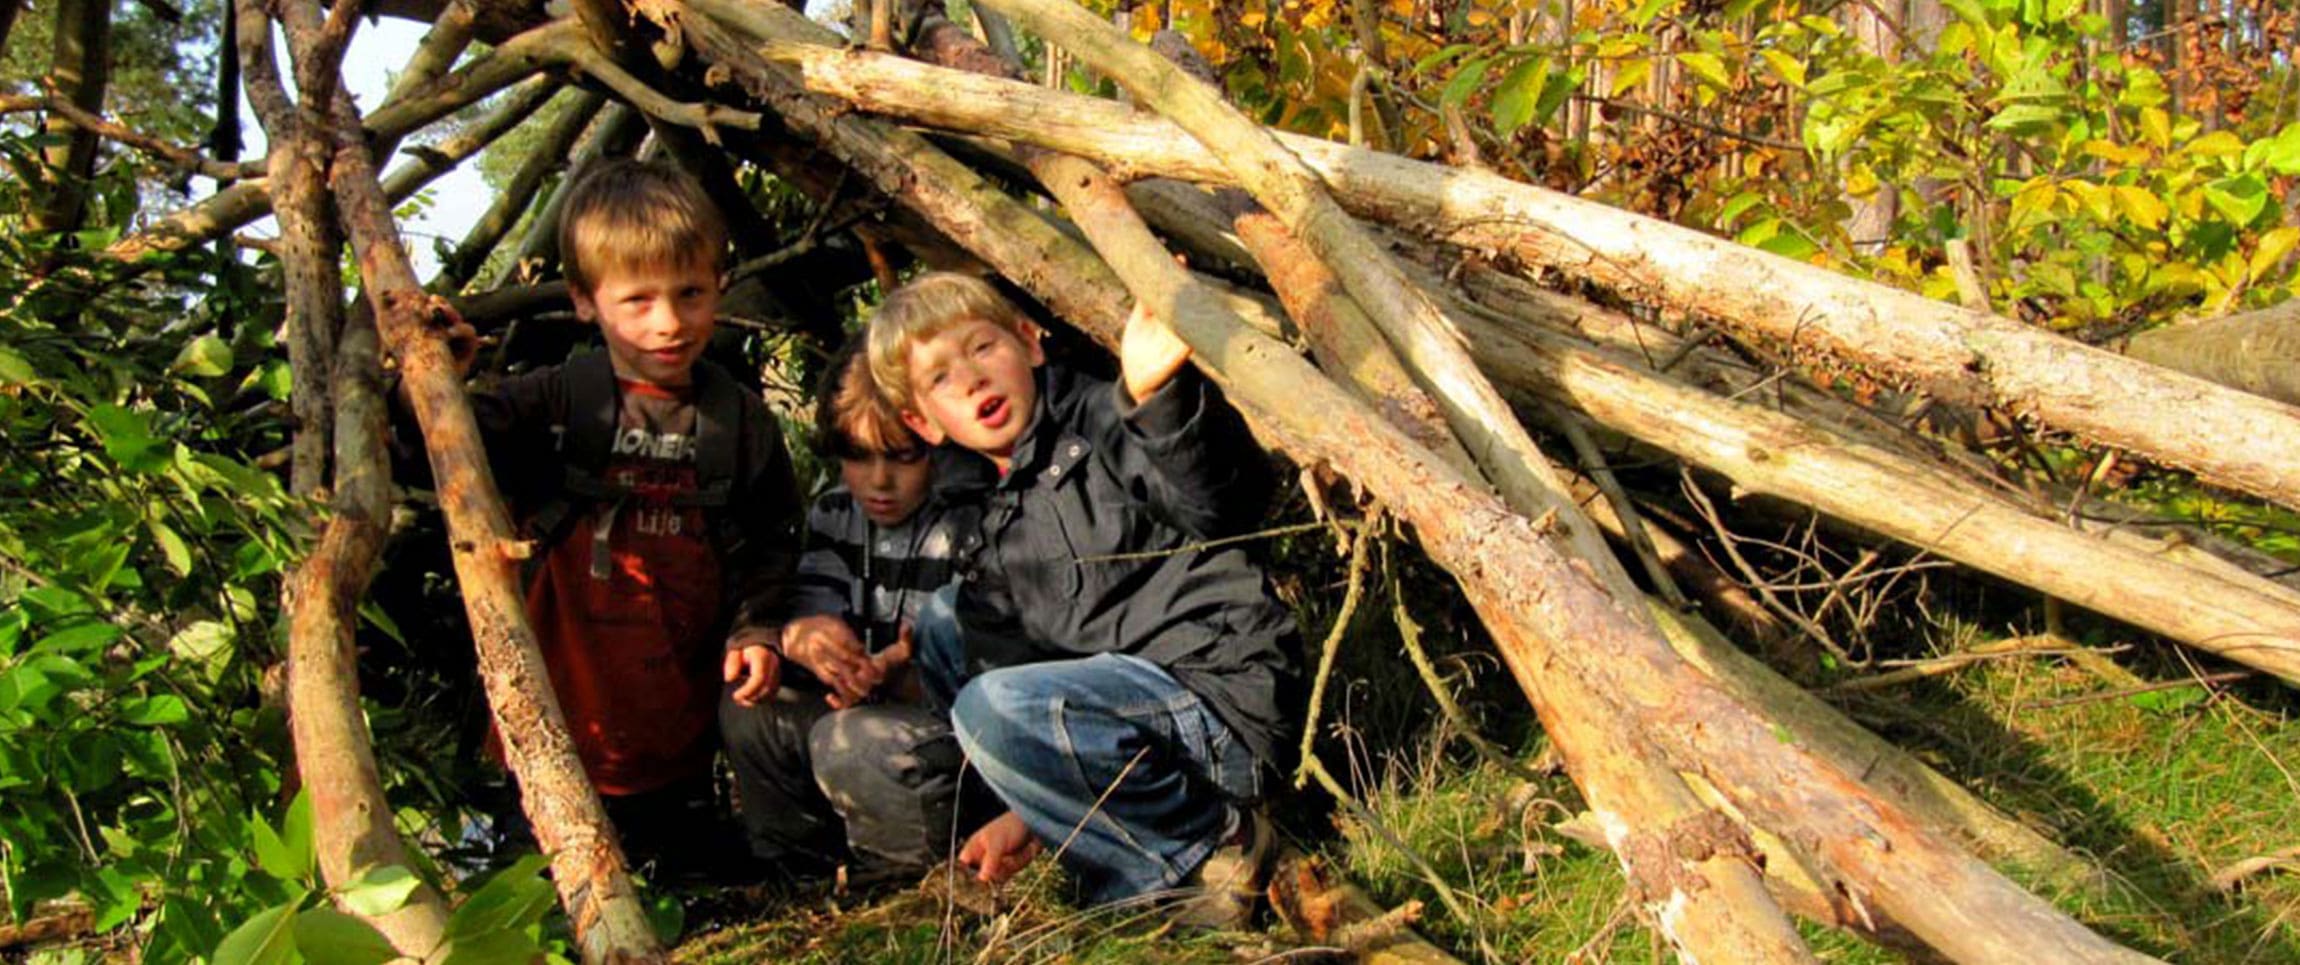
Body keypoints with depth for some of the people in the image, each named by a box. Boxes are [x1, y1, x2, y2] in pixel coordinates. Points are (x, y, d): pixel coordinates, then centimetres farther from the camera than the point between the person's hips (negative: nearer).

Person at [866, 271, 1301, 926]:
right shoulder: (998, 531, 19)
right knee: (943, 626, 16)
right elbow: (1015, 657, 15)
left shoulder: (1097, 421, -4)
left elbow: (1225, 505, -22)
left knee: (992, 709, -28)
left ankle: (1216, 843, -9)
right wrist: (1026, 814, 5)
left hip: (1222, 698, -9)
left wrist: (1157, 393, -40)